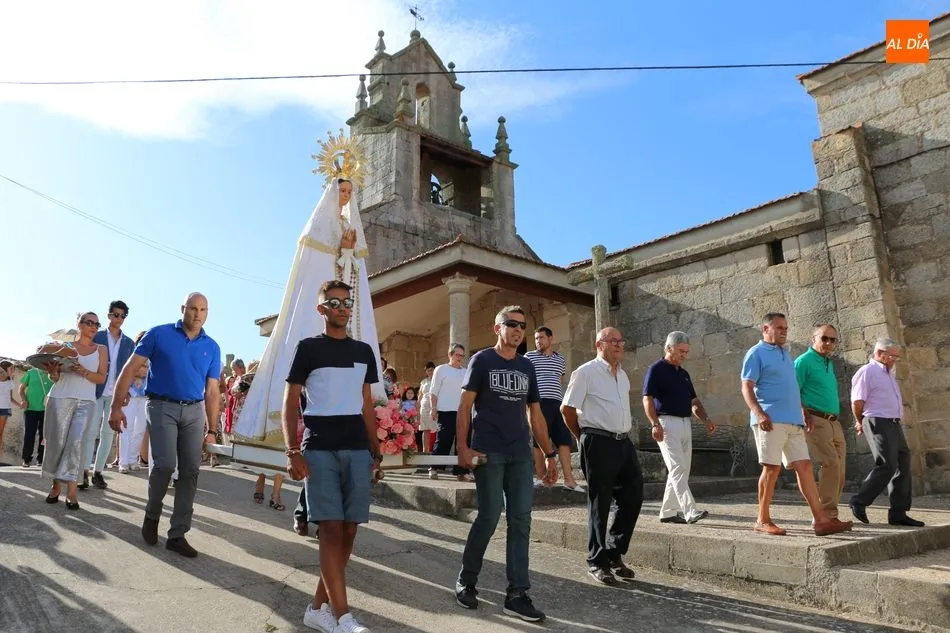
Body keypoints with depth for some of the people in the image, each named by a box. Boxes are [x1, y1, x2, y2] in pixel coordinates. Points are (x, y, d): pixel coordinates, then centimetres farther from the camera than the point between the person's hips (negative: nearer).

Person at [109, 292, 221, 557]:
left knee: (190, 471, 0)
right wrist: (117, 407, -8)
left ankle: (177, 535, 11)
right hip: (162, 407, -3)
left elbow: (212, 391, 9)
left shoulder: (212, 347, 7)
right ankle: (152, 514, 14)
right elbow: (130, 369, -2)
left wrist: (211, 429, 7)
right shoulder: (159, 334, -1)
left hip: (194, 411, 3)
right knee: (165, 464, -16)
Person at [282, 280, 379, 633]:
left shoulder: (363, 351, 14)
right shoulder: (309, 348, 2)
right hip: (320, 450, -4)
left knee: (348, 531, 5)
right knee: (331, 529, -8)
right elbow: (290, 402, -1)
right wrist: (293, 452, -10)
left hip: (357, 451, 5)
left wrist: (375, 451, 12)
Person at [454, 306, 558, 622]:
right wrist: (463, 447, -13)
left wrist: (550, 454, 12)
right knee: (490, 516, -4)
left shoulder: (527, 367, 14)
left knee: (521, 521, 1)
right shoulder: (482, 360, 1)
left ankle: (517, 595, 9)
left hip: (521, 454, 5)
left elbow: (536, 415, 16)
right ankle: (466, 581, 18)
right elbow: (464, 406, -3)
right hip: (489, 453, -5)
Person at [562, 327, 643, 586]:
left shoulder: (623, 375, 17)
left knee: (633, 498, 8)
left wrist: (624, 433, 16)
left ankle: (614, 554, 26)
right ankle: (597, 562, 16)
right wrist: (583, 437, 2)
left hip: (624, 442, 7)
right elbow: (567, 408, -6)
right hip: (599, 443, -7)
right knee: (599, 504, 1)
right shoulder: (586, 372, -7)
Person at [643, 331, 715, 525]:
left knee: (681, 470, 8)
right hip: (667, 423, -8)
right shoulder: (656, 370, -5)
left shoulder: (684, 373, 19)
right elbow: (647, 399, -12)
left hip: (686, 425, 8)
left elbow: (694, 401, 22)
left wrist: (706, 419, 5)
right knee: (678, 468, -14)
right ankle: (690, 512, -19)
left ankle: (667, 512, 16)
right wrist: (655, 424, -24)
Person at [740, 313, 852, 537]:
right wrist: (759, 413, -24)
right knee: (771, 468, -5)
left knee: (804, 466, 3)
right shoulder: (756, 353, -2)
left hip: (794, 421, 8)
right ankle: (763, 521, 4)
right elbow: (747, 387, -11)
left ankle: (821, 520, 4)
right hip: (771, 421, -8)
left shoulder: (786, 354, 23)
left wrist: (805, 414, 22)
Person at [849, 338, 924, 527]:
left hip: (894, 424, 9)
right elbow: (857, 402, -10)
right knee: (887, 465, -16)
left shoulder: (889, 373, 22)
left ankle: (898, 513, 12)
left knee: (903, 465, 6)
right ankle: (859, 502, -5)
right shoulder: (867, 371, -7)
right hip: (878, 424, -9)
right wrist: (861, 423, 4)